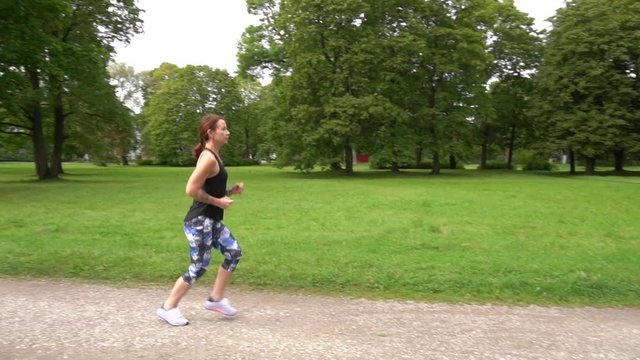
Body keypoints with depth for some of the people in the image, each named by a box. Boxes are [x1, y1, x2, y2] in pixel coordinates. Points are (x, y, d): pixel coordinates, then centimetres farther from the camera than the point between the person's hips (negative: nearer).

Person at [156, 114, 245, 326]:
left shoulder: (215, 157, 13)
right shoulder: (208, 158, -18)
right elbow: (192, 190, -25)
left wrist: (231, 191, 7)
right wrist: (218, 202, -16)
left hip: (211, 220, 10)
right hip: (199, 221, -10)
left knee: (233, 252, 9)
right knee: (199, 267, 0)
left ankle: (216, 299, 19)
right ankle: (168, 308, 17)